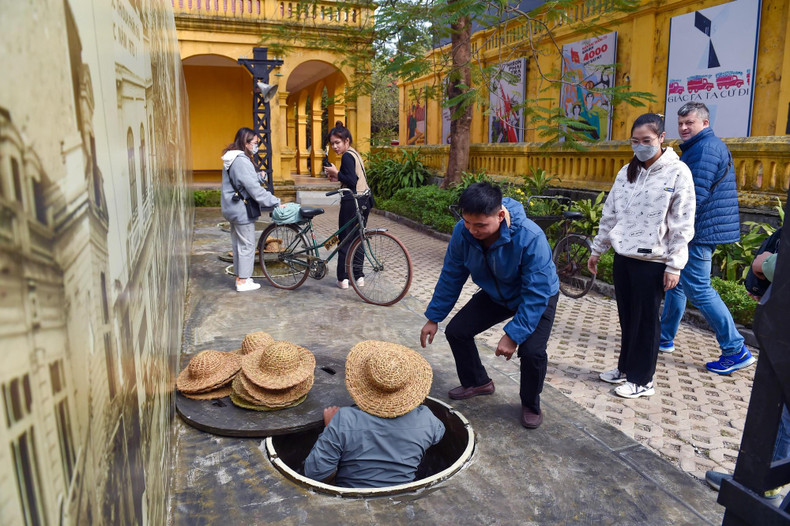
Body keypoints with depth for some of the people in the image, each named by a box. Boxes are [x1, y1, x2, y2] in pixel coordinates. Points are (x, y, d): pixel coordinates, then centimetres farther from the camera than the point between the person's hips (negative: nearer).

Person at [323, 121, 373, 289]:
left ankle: (343, 278, 5)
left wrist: (336, 173, -9)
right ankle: (358, 276, 18)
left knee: (344, 239, 0)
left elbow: (352, 181, -19)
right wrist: (337, 177, 11)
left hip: (352, 201, -9)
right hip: (364, 200, 9)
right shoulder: (355, 154, 17)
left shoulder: (347, 156, -12)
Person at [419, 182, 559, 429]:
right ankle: (476, 382, 26)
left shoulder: (530, 237, -39)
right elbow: (451, 277, -10)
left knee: (532, 350, -25)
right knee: (456, 331, -3)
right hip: (495, 294, 5)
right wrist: (433, 318, -6)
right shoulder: (462, 232, -24)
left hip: (539, 297, -5)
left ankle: (531, 404, 7)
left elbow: (536, 294, -33)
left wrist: (513, 335, -35)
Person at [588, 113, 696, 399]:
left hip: (652, 261, -5)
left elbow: (682, 225, -10)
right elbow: (610, 214, 14)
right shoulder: (626, 172, 8)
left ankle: (641, 380, 17)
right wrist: (597, 249, 16)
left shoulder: (678, 173, -8)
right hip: (623, 257, 5)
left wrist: (674, 265, -12)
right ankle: (626, 367, 29)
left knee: (646, 321, 4)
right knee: (627, 318, 14)